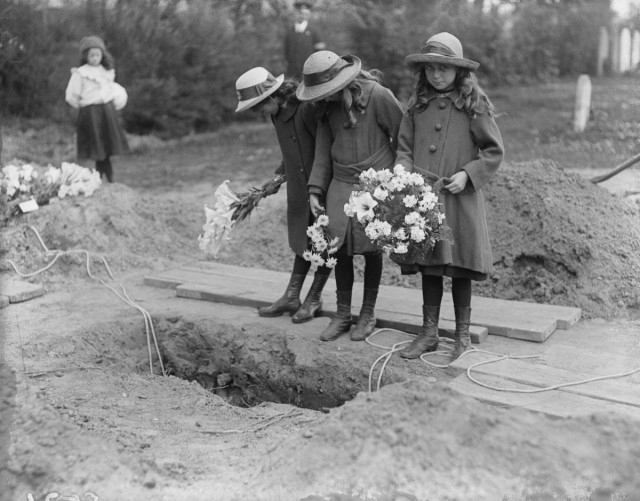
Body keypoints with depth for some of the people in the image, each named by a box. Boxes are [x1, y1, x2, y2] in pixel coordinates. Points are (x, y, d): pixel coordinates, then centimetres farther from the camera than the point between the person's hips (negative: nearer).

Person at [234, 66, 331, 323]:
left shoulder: (307, 109, -23)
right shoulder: (278, 114, 4)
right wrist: (278, 177, 16)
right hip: (300, 189, 8)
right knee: (304, 240, 16)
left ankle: (314, 298, 18)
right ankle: (291, 297, 23)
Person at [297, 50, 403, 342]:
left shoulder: (377, 95, -13)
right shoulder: (327, 107, 5)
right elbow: (323, 151, 11)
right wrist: (315, 190, 5)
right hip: (341, 186, 5)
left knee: (371, 249, 4)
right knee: (340, 249, 3)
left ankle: (368, 314, 21)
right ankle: (343, 315, 18)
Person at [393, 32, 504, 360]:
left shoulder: (474, 104, -3)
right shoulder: (418, 103, 8)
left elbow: (494, 152, -1)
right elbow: (404, 147, 10)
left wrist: (467, 174, -13)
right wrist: (404, 174, -8)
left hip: (460, 198, -3)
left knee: (459, 267, 5)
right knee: (428, 265, 10)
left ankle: (462, 335, 20)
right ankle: (429, 333, 21)